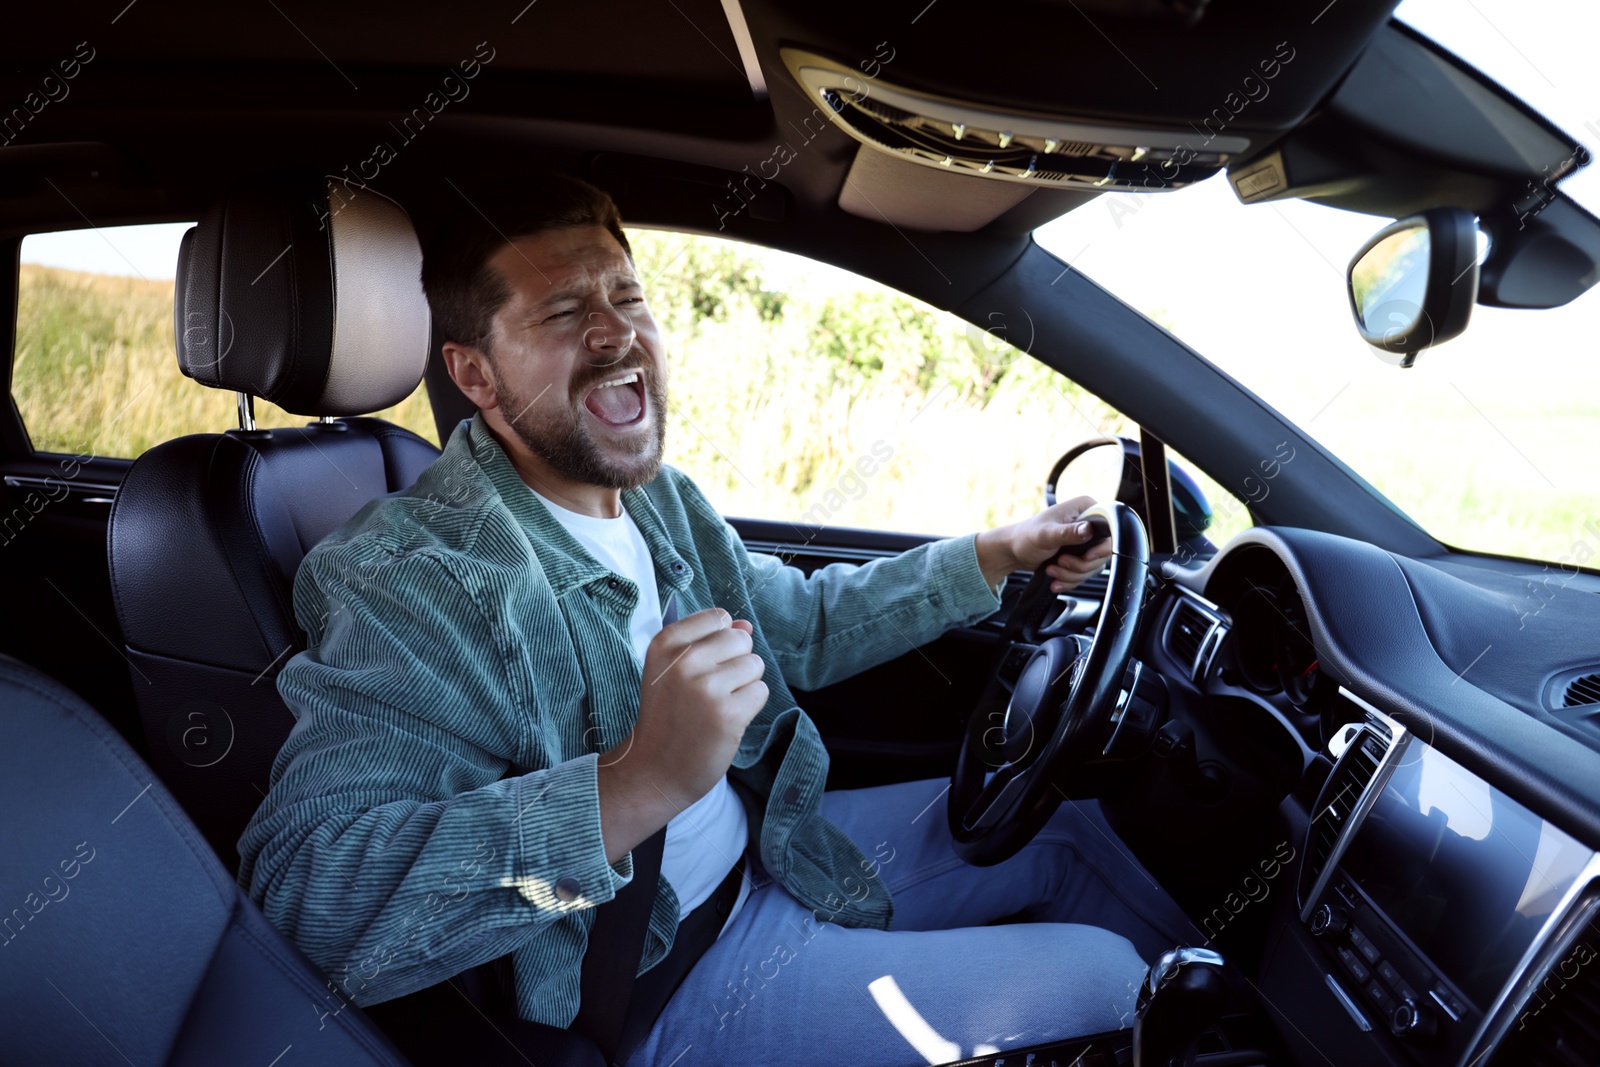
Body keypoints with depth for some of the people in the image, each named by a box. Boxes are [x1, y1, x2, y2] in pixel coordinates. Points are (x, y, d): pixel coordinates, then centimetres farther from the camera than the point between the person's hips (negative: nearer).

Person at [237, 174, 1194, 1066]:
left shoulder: (659, 498, -1)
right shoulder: (412, 579, -26)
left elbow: (805, 623, 14)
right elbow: (311, 892, -37)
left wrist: (994, 556, 6)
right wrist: (637, 783, -48)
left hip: (763, 847, 8)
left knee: (1063, 820, 14)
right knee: (1095, 978, -6)